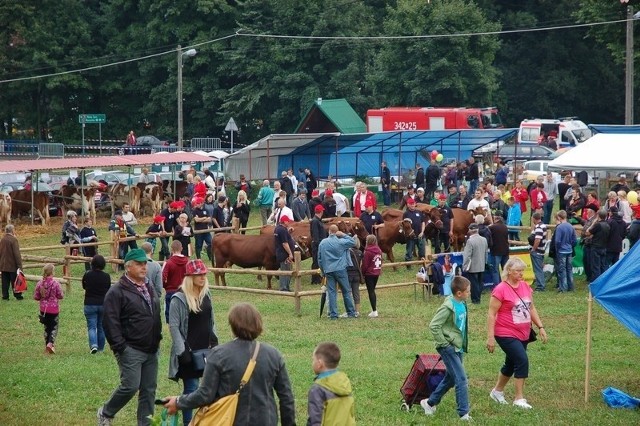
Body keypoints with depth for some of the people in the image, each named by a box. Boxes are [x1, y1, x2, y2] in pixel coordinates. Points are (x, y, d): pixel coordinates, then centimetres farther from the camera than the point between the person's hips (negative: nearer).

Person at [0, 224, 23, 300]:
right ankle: (18, 295, 9)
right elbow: (17, 253, -18)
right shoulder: (13, 240, -16)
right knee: (15, 281, 3)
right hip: (12, 265, -6)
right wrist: (19, 265, -16)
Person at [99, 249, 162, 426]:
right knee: (130, 386, -10)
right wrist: (120, 347, -17)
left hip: (151, 350, 7)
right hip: (131, 350, -7)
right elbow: (110, 322, -15)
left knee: (149, 389, 7)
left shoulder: (149, 288, 15)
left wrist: (157, 340, 17)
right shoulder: (117, 291, -11)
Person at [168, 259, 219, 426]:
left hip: (206, 350, 6)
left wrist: (214, 343, 11)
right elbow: (174, 327, -12)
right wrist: (182, 352, -16)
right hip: (189, 351, -6)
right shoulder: (179, 299, -12)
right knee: (191, 389, -3)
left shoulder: (206, 295, 8)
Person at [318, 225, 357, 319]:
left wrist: (322, 270, 17)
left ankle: (333, 314, 0)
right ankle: (351, 312, 12)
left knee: (331, 293, 3)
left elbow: (319, 259, 8)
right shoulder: (341, 242, -7)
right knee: (346, 291, 7)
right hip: (340, 269, -2)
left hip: (328, 271, 2)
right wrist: (344, 235, 4)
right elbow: (353, 242, 5)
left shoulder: (322, 243, 3)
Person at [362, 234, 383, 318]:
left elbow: (365, 265, -14)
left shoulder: (368, 252, -17)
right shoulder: (379, 251, 5)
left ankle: (374, 311, -6)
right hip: (377, 273, 7)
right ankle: (374, 309, 22)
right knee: (373, 290, 19)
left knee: (371, 291, -3)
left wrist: (362, 273, -3)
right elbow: (380, 262, 11)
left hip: (369, 274, -7)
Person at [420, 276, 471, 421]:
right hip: (448, 348, -9)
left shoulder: (462, 305, 5)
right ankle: (464, 413, -6)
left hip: (458, 347, 9)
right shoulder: (448, 307, -20)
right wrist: (444, 343, -18)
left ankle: (430, 402, 33)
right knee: (461, 379, -10)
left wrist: (463, 343, 15)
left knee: (450, 379, 18)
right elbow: (434, 325, -21)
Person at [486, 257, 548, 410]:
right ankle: (519, 398, -10)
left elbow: (531, 308, 17)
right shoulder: (501, 290, -16)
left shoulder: (525, 286, 6)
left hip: (523, 335, 8)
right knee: (522, 360, -18)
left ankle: (497, 391, 37)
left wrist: (540, 327, 11)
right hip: (506, 334, -8)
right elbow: (491, 314, -14)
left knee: (511, 364, 17)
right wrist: (490, 337, -18)